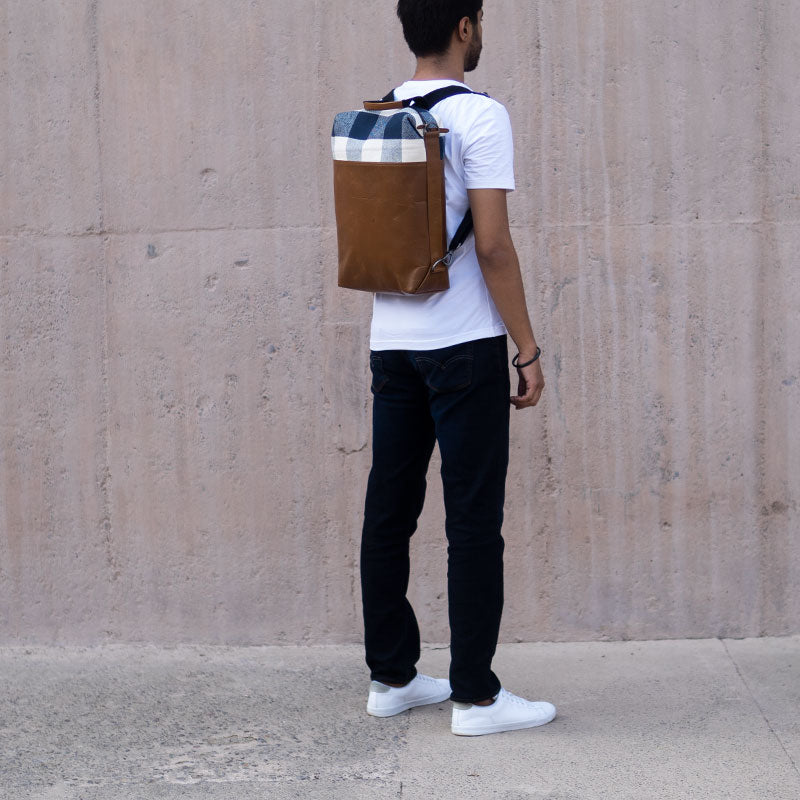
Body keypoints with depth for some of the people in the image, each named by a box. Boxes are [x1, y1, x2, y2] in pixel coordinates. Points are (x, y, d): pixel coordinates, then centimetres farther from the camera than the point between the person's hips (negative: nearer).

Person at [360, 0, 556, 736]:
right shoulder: (479, 116, -10)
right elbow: (492, 245, -15)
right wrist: (528, 350, -9)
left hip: (391, 342, 7)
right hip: (463, 343, -7)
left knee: (389, 513, 11)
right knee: (473, 521, -1)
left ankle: (391, 677, 20)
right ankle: (476, 695, 3)